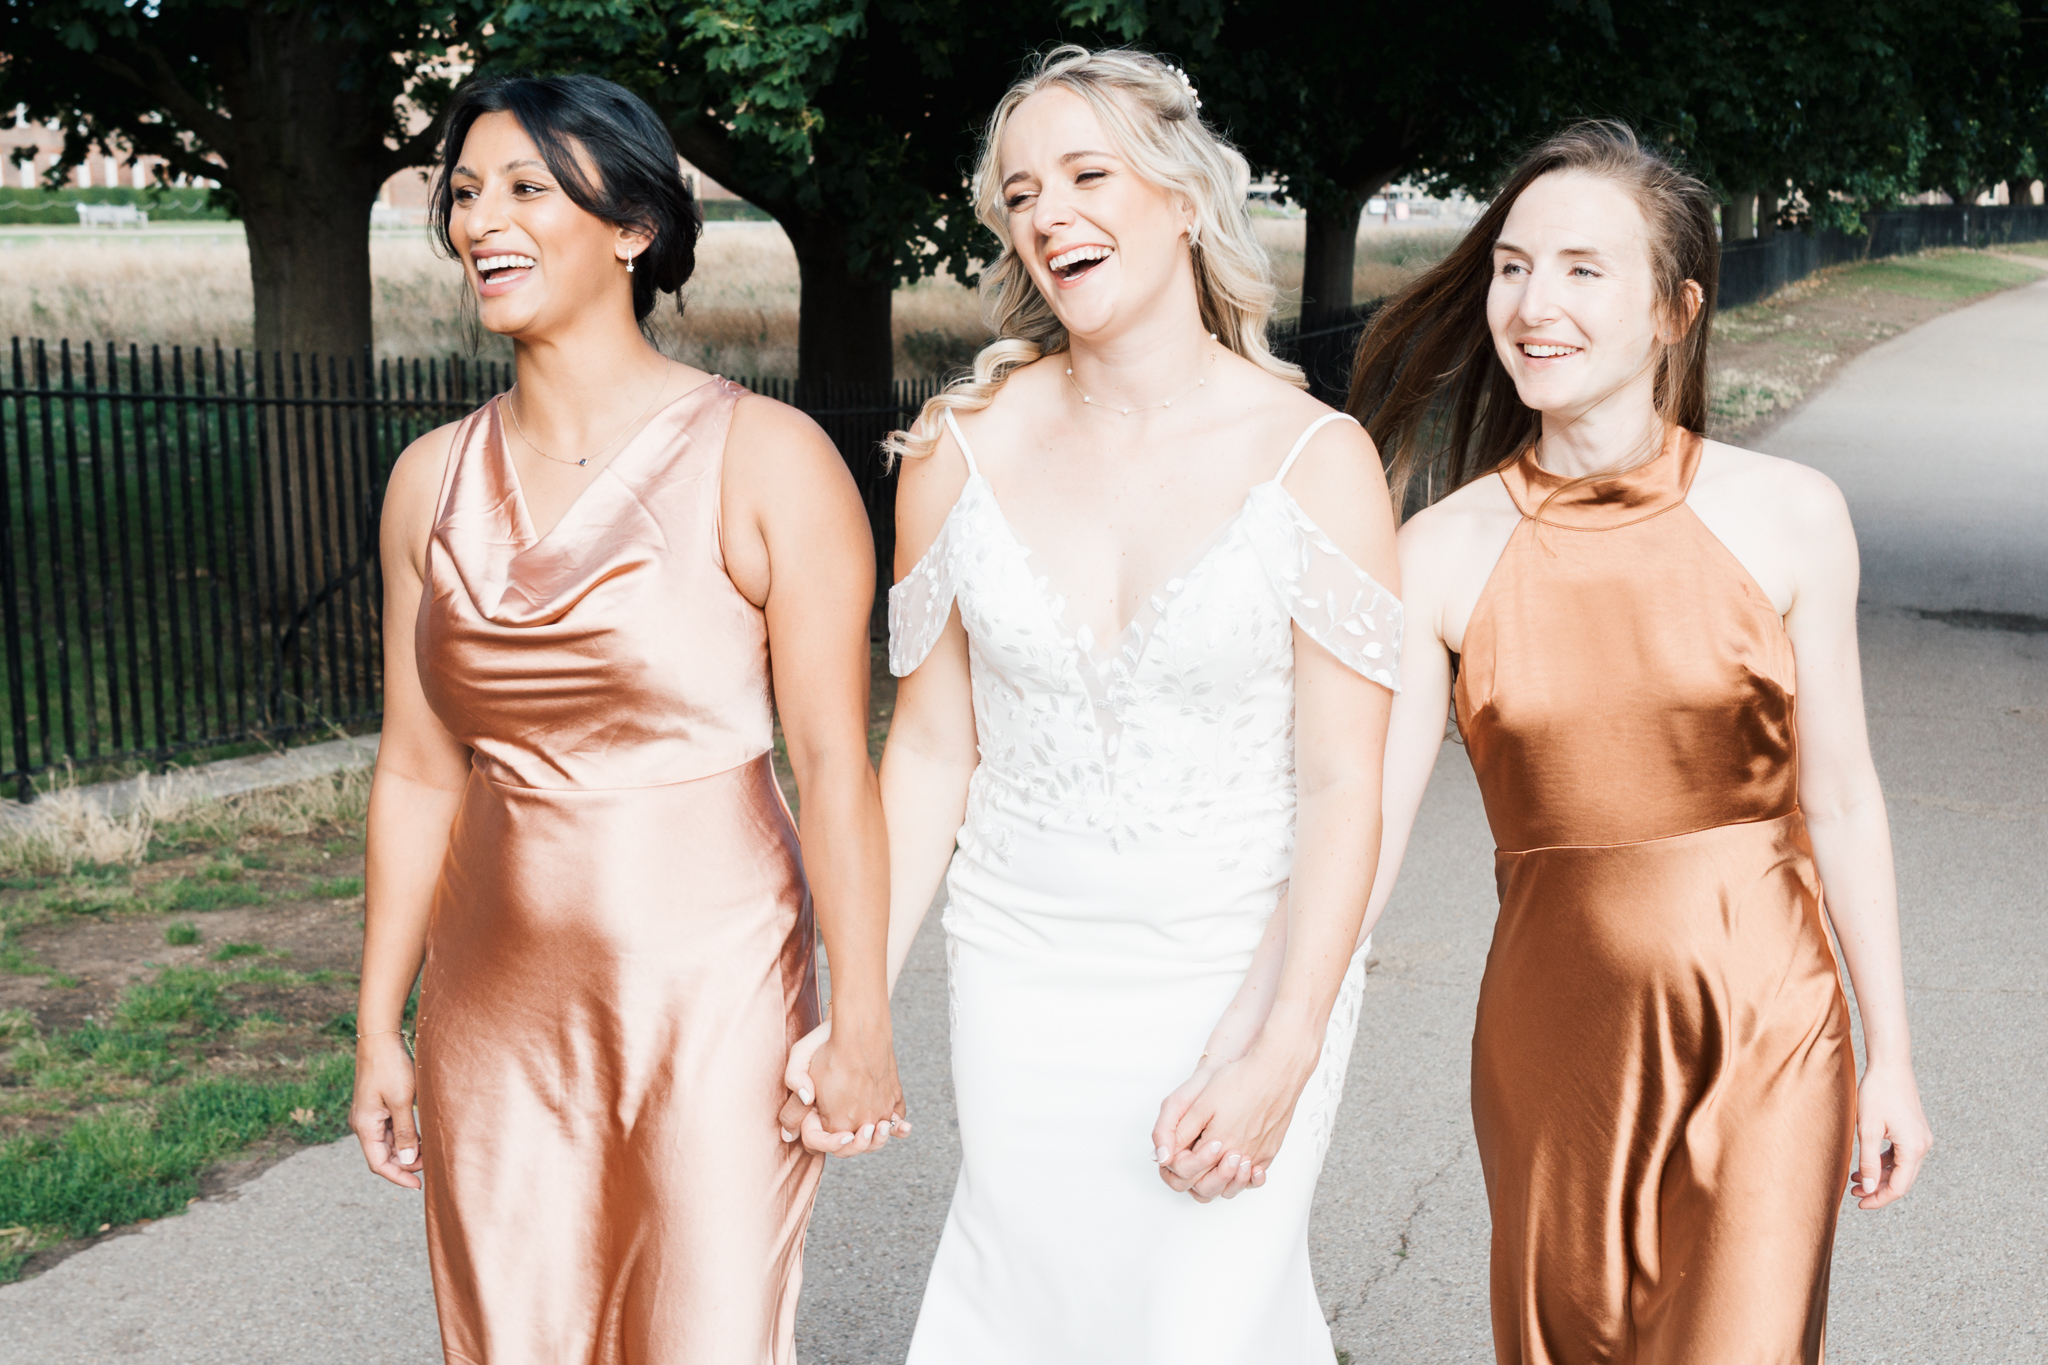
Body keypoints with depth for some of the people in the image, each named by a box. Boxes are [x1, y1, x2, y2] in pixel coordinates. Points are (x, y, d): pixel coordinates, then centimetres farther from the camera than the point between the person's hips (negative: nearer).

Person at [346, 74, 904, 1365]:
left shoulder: (764, 458, -11)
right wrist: (380, 1025, 10)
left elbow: (836, 763, -12)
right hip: (501, 993, 5)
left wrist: (862, 1021, -12)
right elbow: (420, 771, 8)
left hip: (712, 980, -4)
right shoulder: (433, 479, 4)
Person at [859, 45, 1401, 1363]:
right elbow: (930, 748, 4)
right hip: (1023, 977, 2)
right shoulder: (966, 448, -1)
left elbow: (1343, 785, -9)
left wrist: (1282, 1056, -14)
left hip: (1241, 979, -2)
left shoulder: (1316, 458, -9)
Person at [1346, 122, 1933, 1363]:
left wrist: (1890, 1056, 4)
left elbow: (1840, 801, 1)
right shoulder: (1443, 554, -7)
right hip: (1555, 1033, 1)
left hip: (1766, 1026, -1)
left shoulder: (1788, 517, -6)